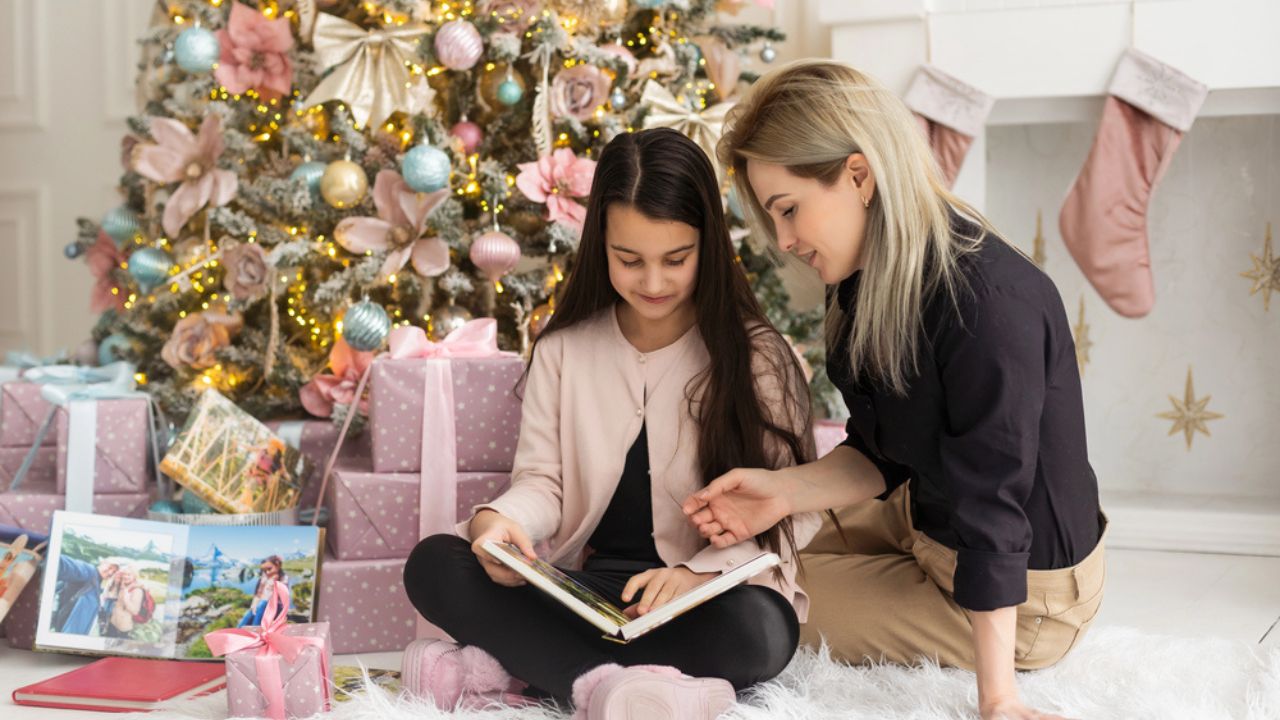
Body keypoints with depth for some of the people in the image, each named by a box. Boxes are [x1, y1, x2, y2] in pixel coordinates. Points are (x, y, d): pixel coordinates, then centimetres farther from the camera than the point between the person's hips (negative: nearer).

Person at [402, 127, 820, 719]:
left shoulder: (756, 356, -3)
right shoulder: (564, 349, 7)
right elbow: (542, 480, 6)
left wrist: (699, 574, -24)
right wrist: (500, 520, -19)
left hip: (710, 593, -2)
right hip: (584, 590, 3)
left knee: (758, 630, -38)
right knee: (433, 564, -18)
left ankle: (509, 661, -26)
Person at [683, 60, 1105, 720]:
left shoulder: (988, 303, -32)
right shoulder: (869, 283, -3)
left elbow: (991, 506, -31)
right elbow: (880, 457, 2)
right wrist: (785, 491, -17)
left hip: (1018, 597, -9)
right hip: (927, 526, 9)